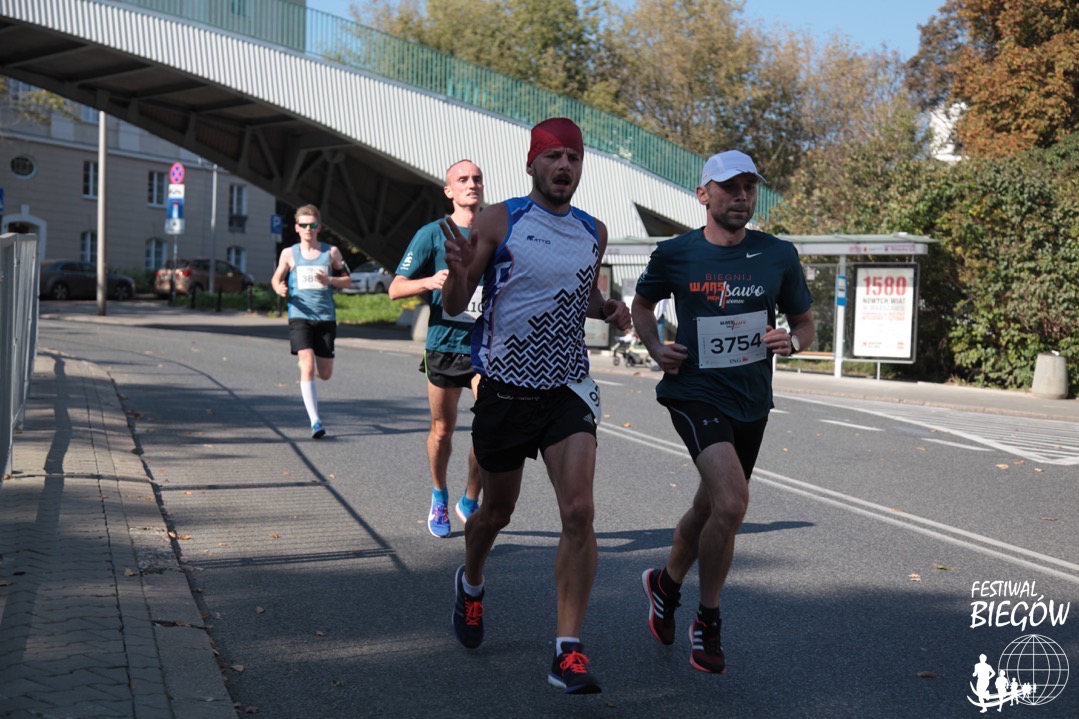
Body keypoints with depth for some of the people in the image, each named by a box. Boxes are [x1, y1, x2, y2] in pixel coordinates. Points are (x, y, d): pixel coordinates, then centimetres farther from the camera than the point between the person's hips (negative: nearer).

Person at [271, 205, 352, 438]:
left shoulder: (331, 252, 6)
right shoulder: (289, 253, 6)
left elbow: (348, 281, 9)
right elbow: (276, 278, 17)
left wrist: (330, 280, -12)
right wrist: (279, 288, -7)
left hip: (326, 317, 2)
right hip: (299, 316, -2)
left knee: (324, 373, 8)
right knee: (307, 366, -17)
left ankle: (307, 375, 47)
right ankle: (315, 422, -15)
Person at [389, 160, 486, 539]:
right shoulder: (432, 234, 0)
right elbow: (395, 289, -4)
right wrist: (429, 281, -22)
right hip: (443, 343, -1)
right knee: (442, 430, 8)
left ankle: (470, 502, 9)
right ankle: (439, 498, 35)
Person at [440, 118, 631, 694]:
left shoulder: (593, 232, 8)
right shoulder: (498, 221, -5)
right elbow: (455, 305, -4)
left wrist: (608, 310, 3)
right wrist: (458, 270, -26)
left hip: (567, 388, 2)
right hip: (505, 387, -2)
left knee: (578, 512, -14)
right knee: (497, 509, 15)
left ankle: (568, 652, -7)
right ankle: (470, 583, 48)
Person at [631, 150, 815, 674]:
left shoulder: (778, 255, 2)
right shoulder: (675, 254, -3)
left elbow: (804, 322, 11)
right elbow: (643, 304, 14)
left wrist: (792, 341, -11)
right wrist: (655, 348, -4)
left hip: (752, 401, 4)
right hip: (696, 392, -4)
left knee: (710, 510, 16)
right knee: (731, 504, -22)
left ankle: (666, 584, 46)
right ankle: (707, 622, 1)